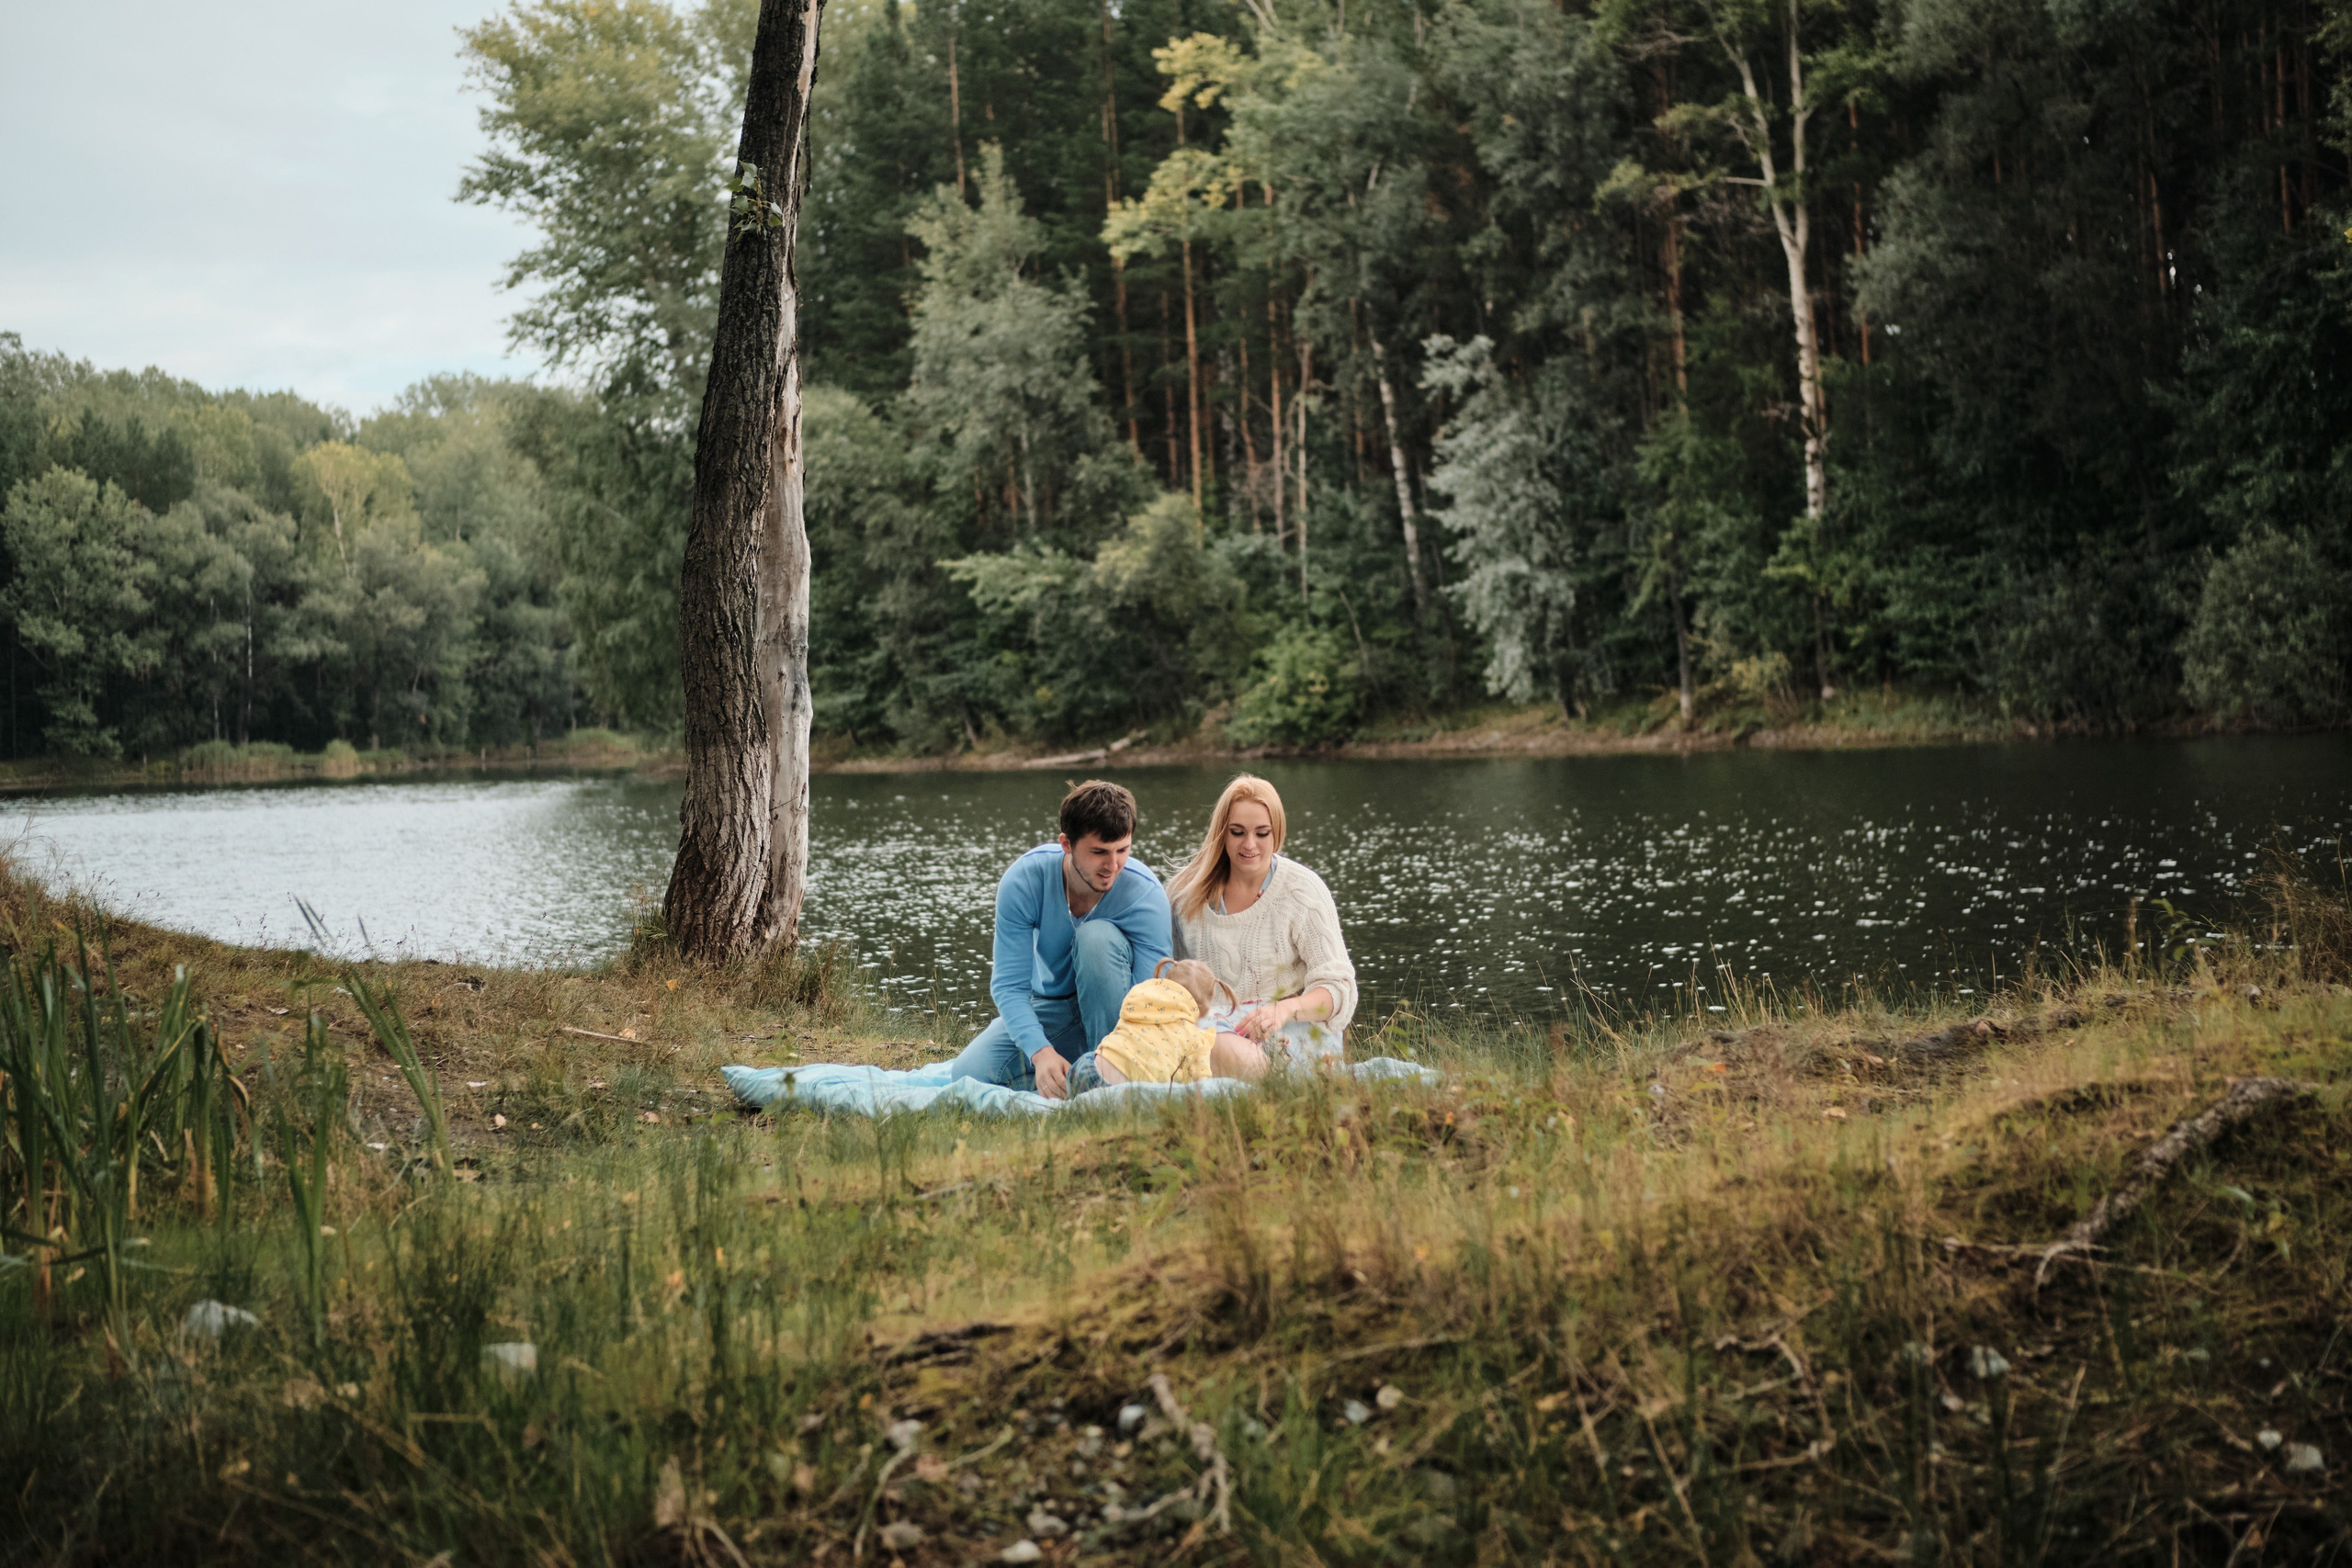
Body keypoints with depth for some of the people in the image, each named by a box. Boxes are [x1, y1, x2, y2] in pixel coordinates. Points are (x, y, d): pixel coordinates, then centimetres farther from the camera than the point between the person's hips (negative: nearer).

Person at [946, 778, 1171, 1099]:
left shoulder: (1145, 894, -26)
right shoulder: (1023, 880, -22)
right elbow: (1009, 984, -20)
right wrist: (1041, 1052, -38)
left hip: (1117, 1013, -2)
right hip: (1049, 1009, 2)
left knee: (1098, 935, -32)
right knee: (967, 1076, -19)